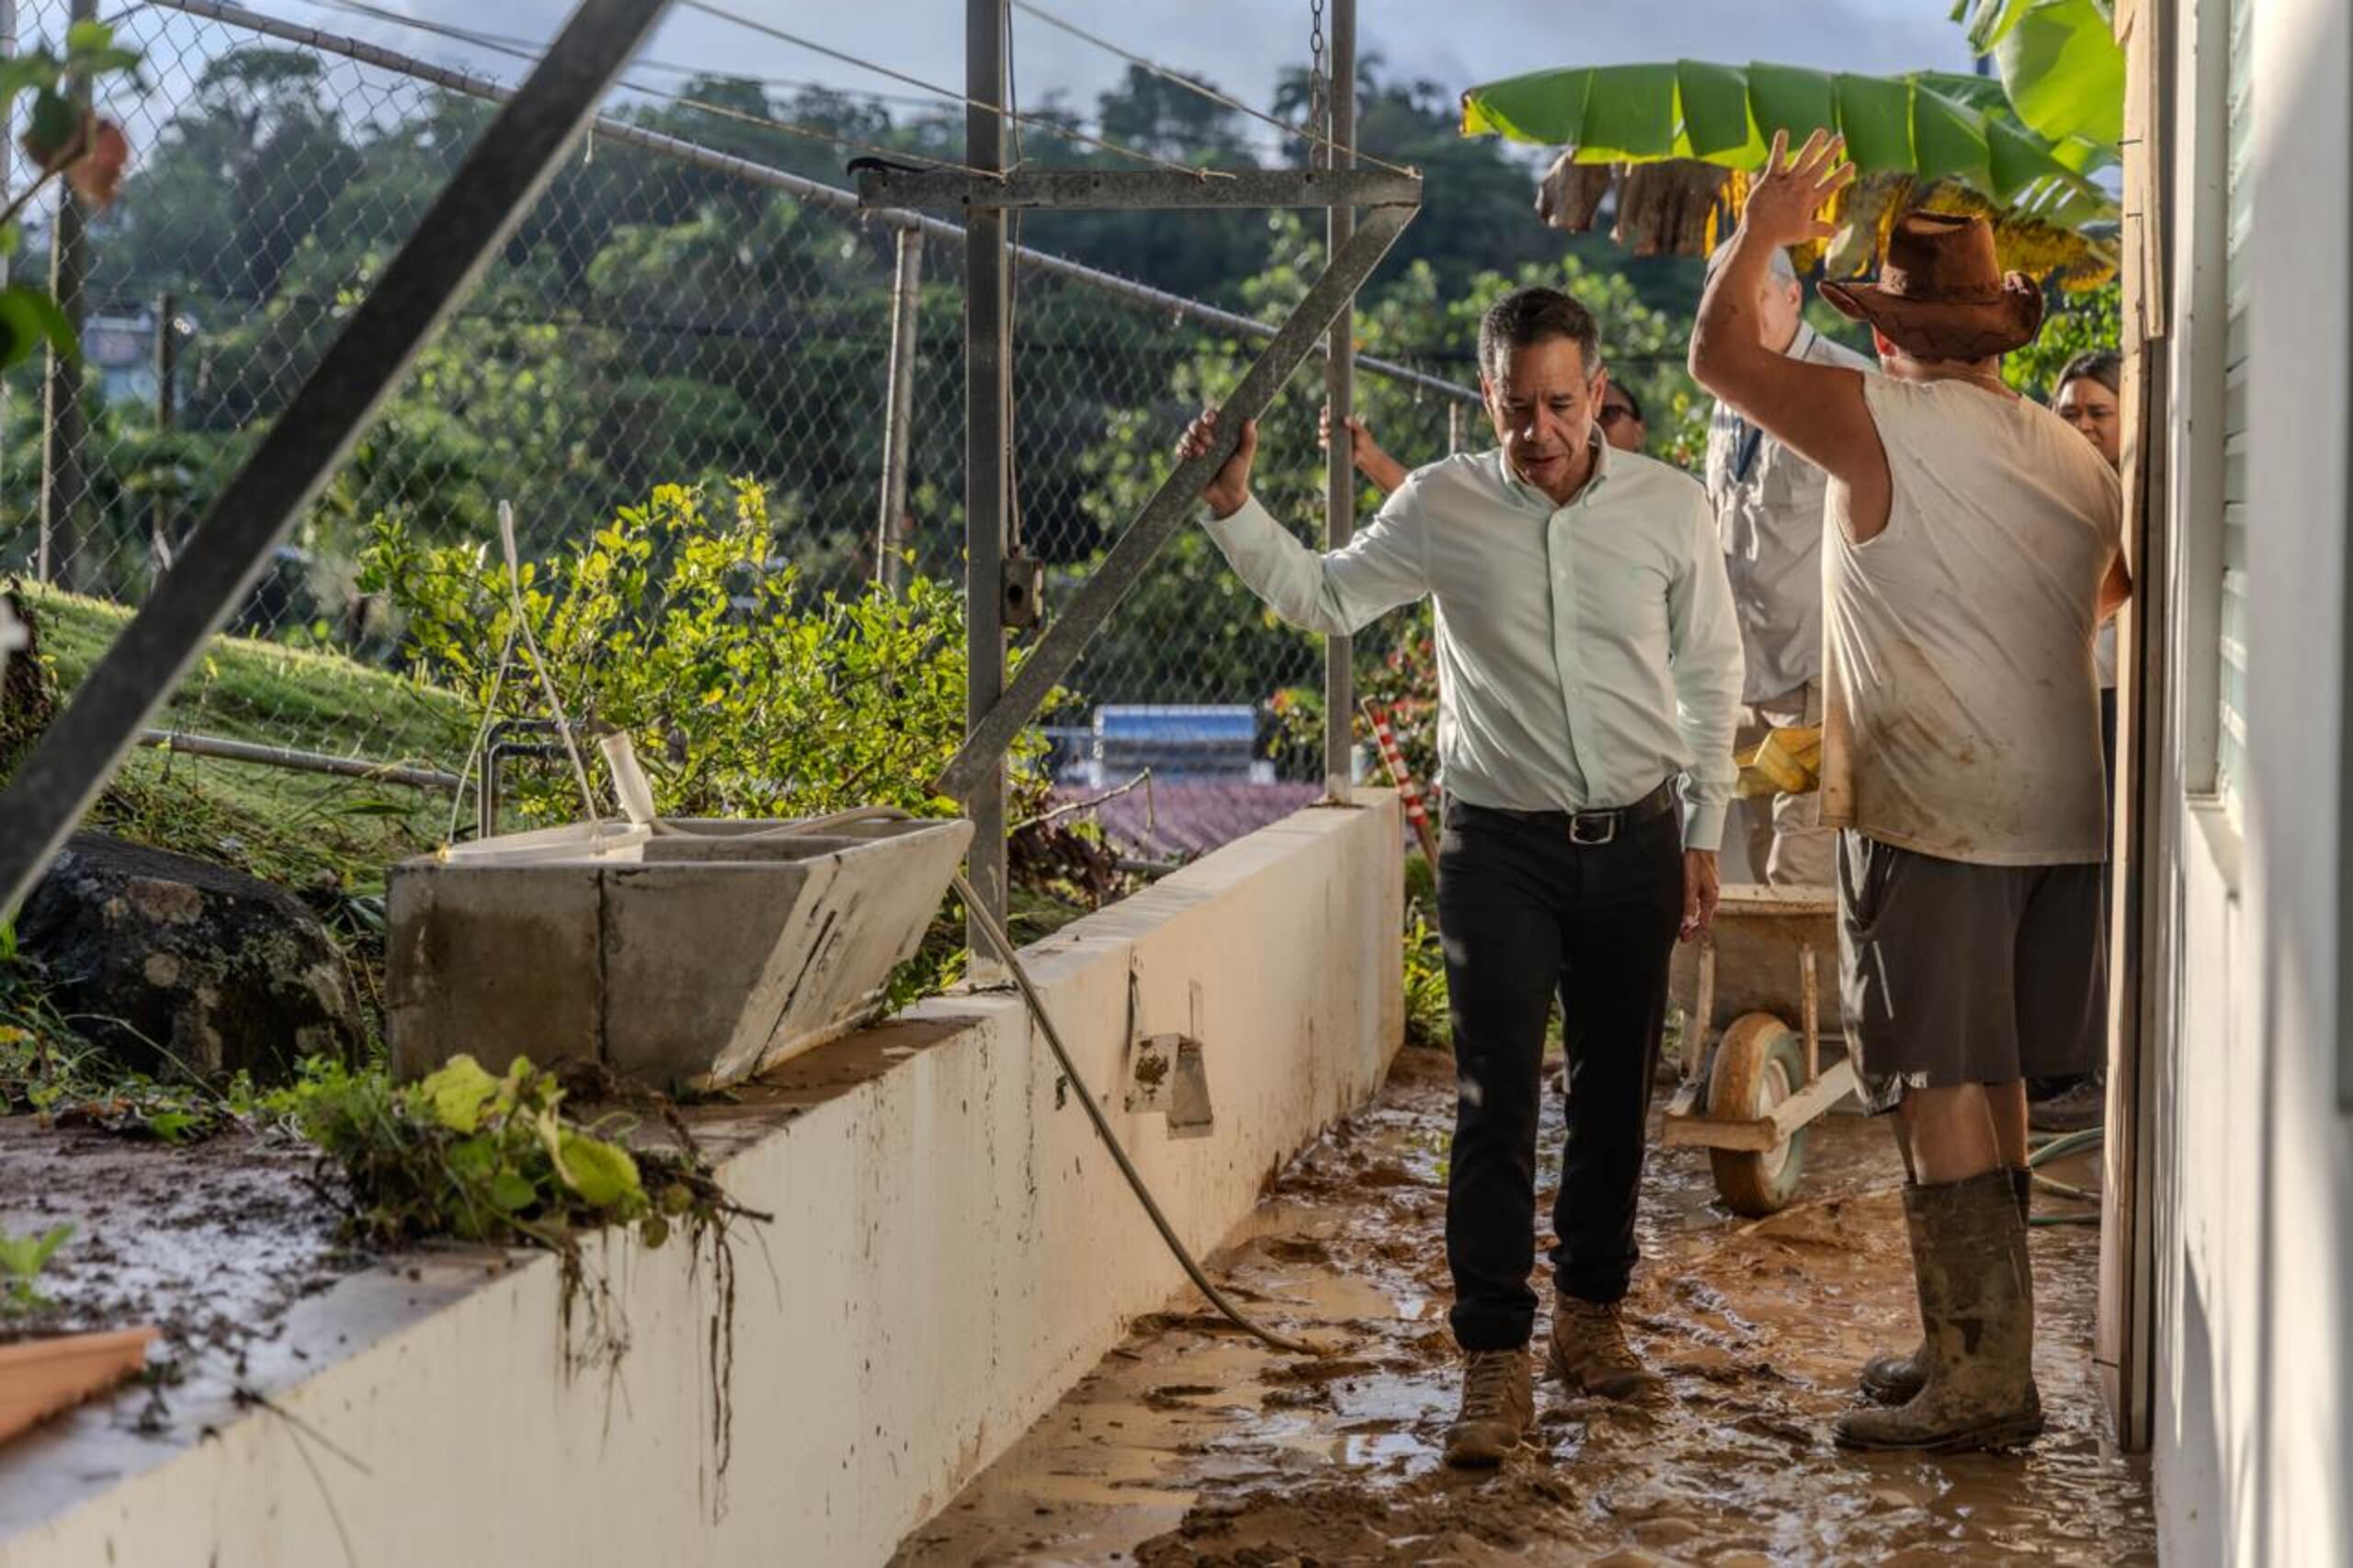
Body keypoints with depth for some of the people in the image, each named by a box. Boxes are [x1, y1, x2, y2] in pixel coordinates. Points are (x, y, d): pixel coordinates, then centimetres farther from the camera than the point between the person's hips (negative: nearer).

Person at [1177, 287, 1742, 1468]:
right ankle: (1494, 1361, 0)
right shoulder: (1441, 506, -3)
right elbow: (1323, 597, 10)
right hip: (1500, 848, -1)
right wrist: (1231, 506, -5)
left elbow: (1709, 676, 8)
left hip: (1634, 841, 2)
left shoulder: (1668, 507, -1)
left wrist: (1703, 835, 8)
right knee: (1496, 1104, -6)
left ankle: (1590, 1313, 30)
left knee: (1615, 1093, 11)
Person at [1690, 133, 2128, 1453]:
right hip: (2059, 812, 7)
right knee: (1990, 1085, 15)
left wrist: (1764, 236, 15)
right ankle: (1977, 1351, 24)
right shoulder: (2078, 456, 11)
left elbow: (1719, 357, 0)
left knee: (1943, 1093, -4)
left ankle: (1983, 1383, -2)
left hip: (1930, 818, -7)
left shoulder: (1884, 424, -10)